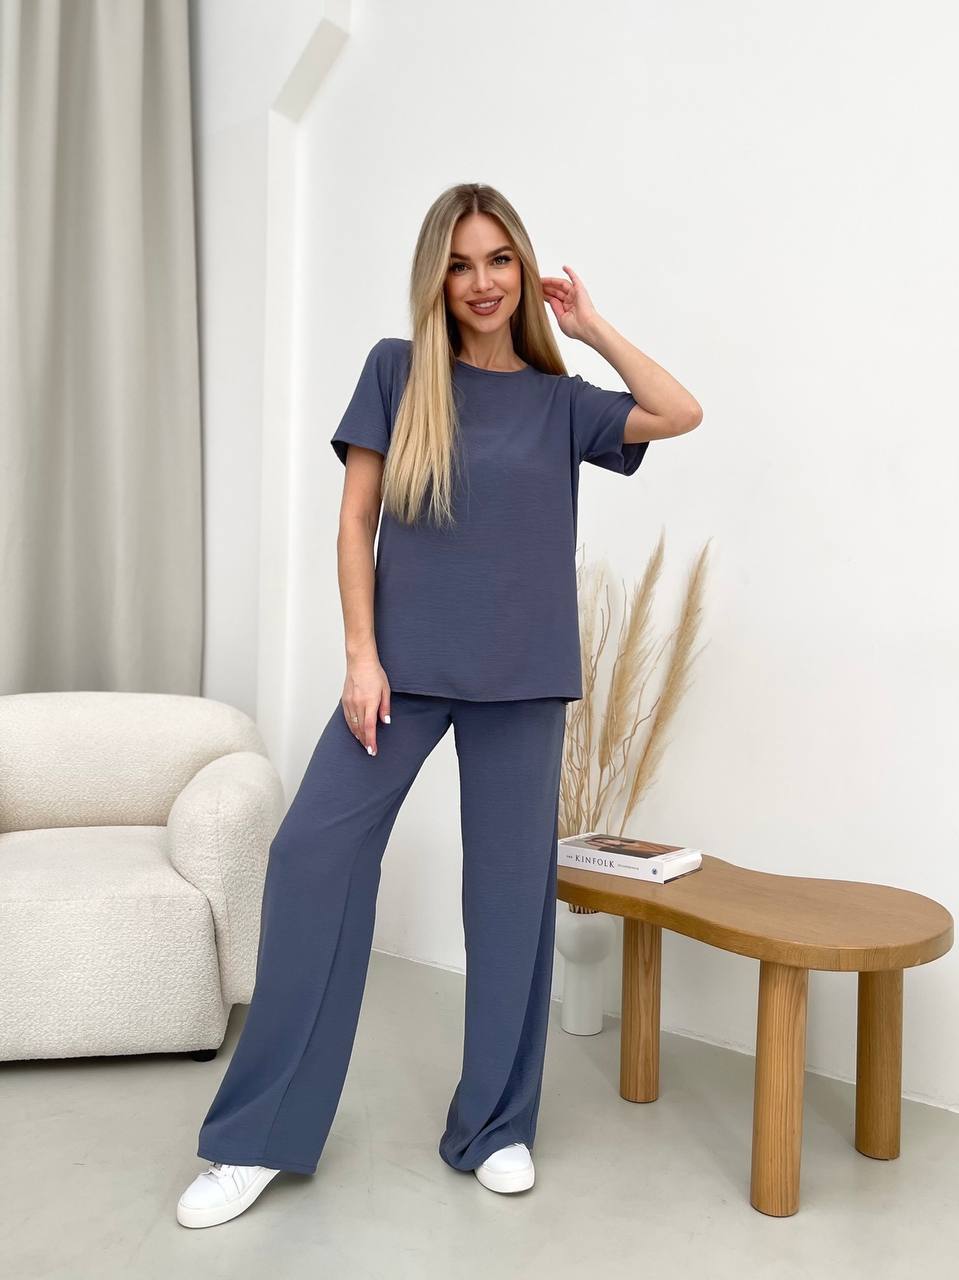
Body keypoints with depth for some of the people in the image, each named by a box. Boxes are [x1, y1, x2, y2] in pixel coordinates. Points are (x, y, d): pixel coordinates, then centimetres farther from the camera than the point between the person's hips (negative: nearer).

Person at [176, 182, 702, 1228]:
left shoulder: (559, 400, 9)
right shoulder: (396, 370, 5)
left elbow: (681, 414, -1)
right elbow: (355, 521, 1)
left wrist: (590, 326, 6)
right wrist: (362, 656, -6)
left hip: (522, 677, 2)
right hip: (404, 664, -1)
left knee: (511, 886, 6)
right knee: (311, 855, -8)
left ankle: (496, 1124, 22)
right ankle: (259, 1136, 7)